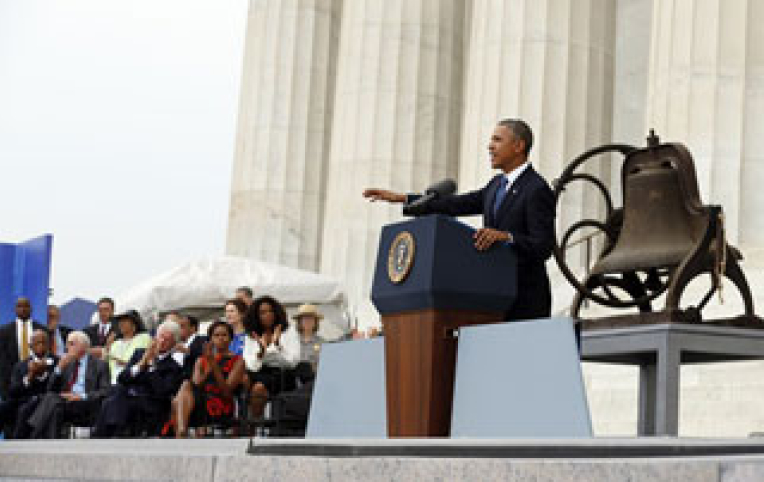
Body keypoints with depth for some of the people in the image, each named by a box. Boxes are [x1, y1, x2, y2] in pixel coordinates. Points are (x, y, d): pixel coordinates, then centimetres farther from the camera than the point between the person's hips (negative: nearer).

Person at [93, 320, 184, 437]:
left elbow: (163, 392, -8)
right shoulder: (139, 353, 22)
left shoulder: (174, 368, 9)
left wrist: (153, 364, -4)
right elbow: (121, 378, 12)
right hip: (123, 398, 4)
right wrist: (142, 363, -1)